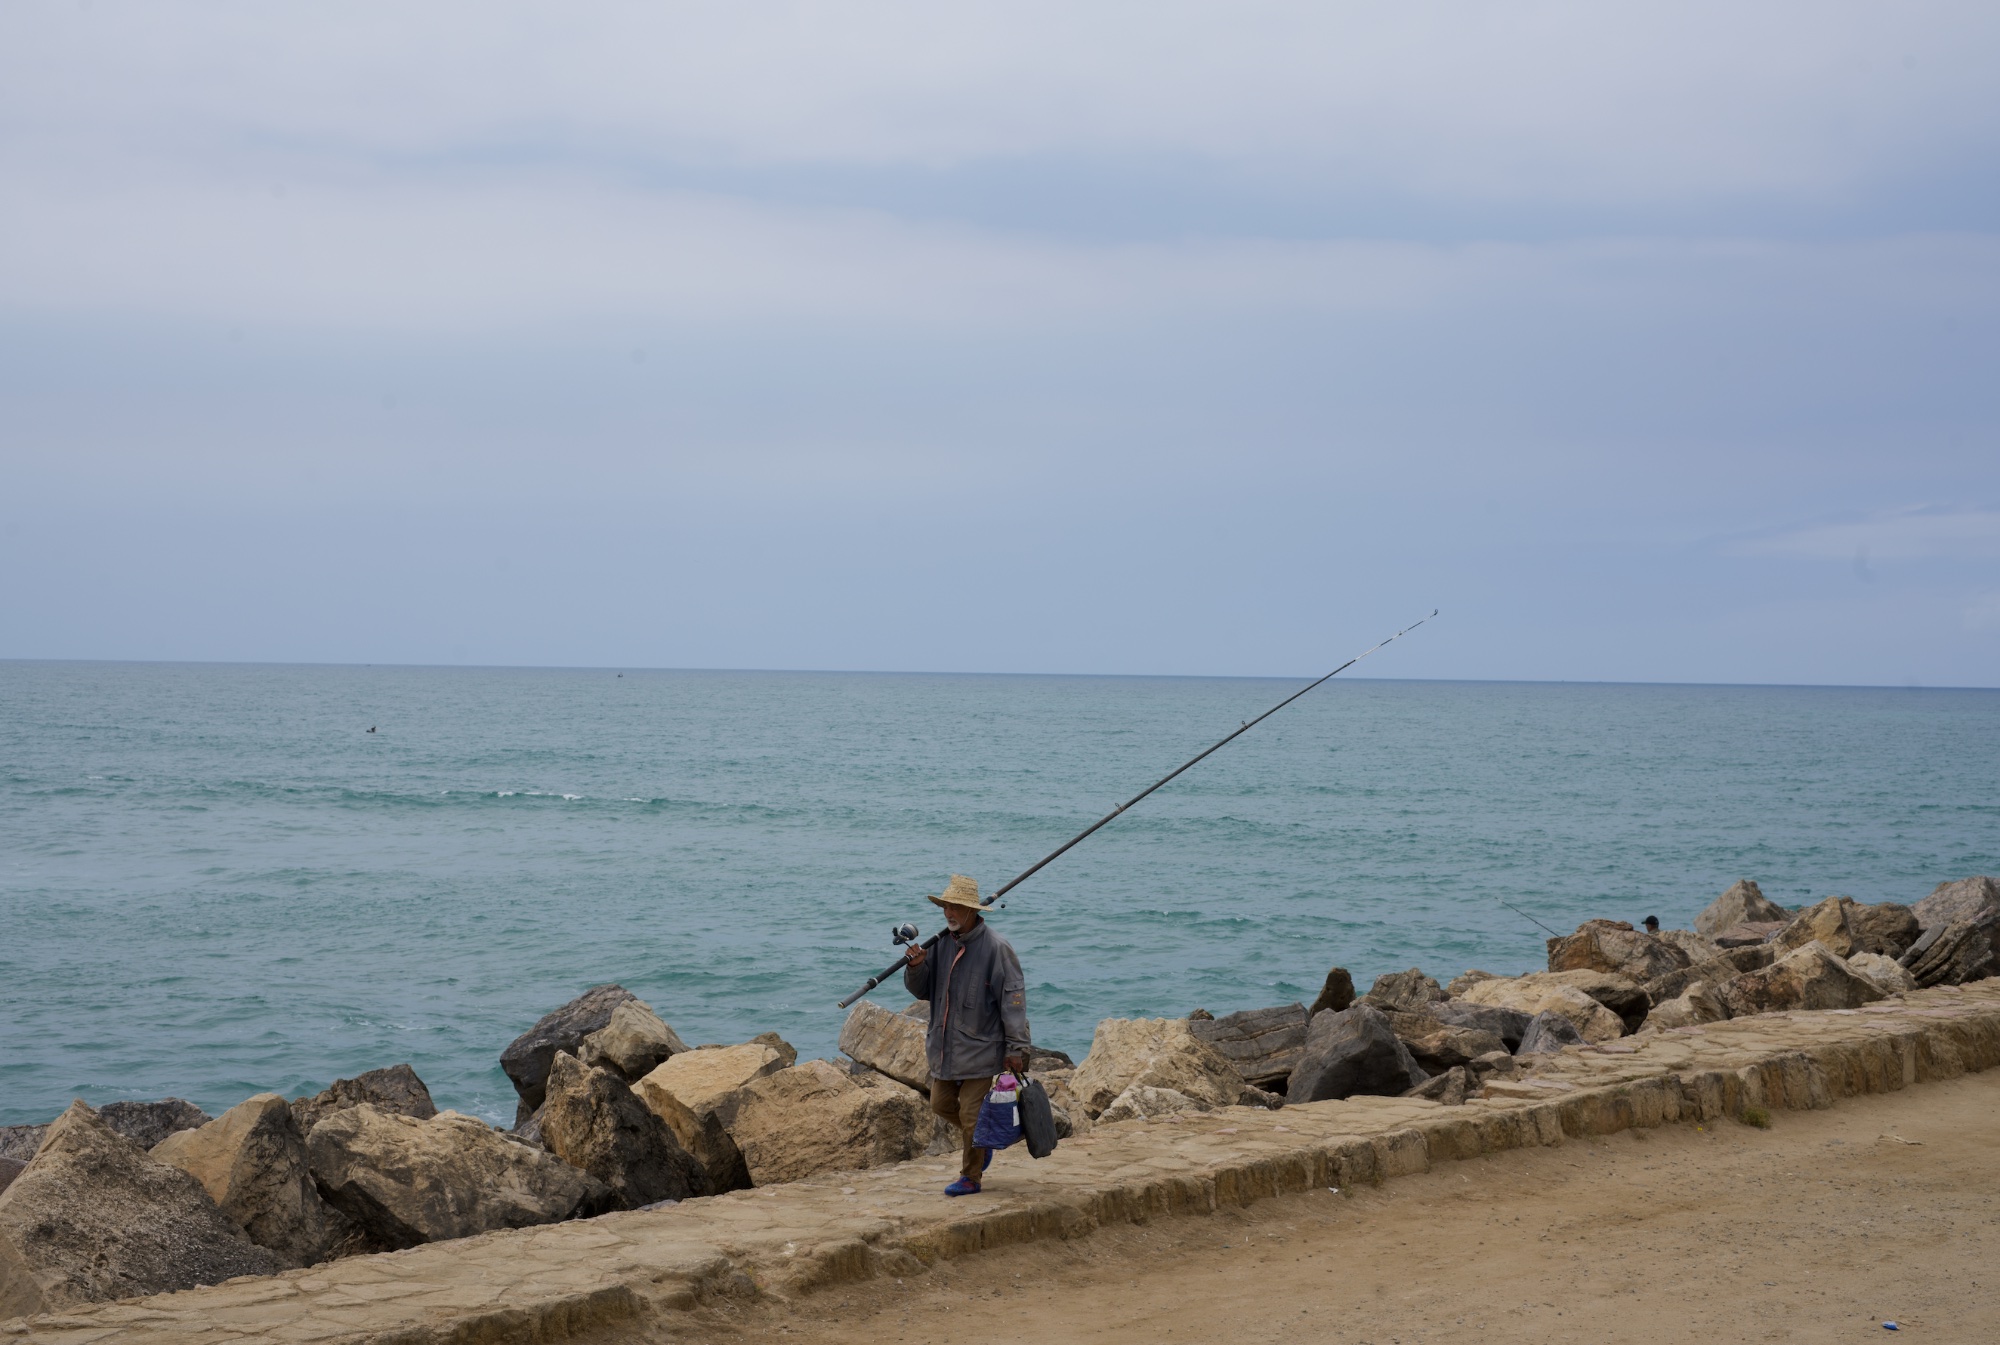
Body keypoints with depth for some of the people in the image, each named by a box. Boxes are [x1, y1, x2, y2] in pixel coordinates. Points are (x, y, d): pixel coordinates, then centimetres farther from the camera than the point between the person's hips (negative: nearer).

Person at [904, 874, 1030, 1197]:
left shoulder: (996, 948, -16)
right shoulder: (942, 943, 4)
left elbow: (1013, 999, -16)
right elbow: (922, 991, 10)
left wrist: (1016, 1048, -18)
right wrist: (916, 967, -13)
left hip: (980, 1048, -7)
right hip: (945, 1046, 7)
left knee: (971, 1115, -3)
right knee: (941, 1104, 16)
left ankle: (971, 1178, 12)